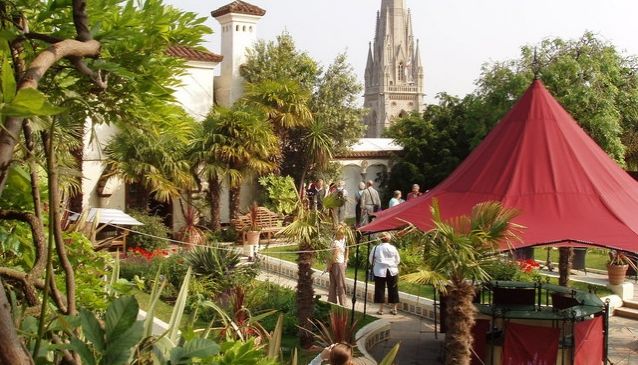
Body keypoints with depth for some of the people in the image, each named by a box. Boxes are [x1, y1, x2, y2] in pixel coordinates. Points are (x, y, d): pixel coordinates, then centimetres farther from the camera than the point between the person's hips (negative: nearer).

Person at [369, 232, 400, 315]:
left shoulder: (376, 248, -6)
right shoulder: (393, 248, -2)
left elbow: (371, 260, 5)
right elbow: (398, 260, 8)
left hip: (380, 271, -1)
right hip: (392, 271, 1)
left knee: (380, 289, 5)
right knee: (393, 290, 10)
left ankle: (381, 309, 7)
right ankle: (394, 309, 16)